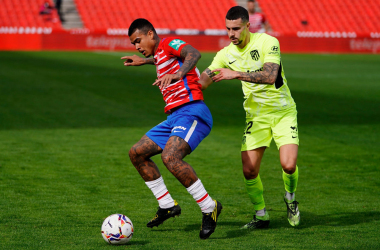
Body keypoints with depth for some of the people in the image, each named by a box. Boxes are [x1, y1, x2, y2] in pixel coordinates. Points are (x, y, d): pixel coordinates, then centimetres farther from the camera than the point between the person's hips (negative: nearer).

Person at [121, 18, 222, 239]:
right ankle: (168, 205, 15)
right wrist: (145, 61, 59)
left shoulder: (169, 44, -4)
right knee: (137, 153, 11)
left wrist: (178, 74, -45)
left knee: (170, 157, -32)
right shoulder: (159, 54, 25)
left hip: (191, 112, -11)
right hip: (175, 117, 11)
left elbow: (194, 54, -27)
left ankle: (209, 207, -22)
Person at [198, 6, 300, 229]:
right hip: (256, 115, 4)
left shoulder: (268, 42, -16)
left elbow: (269, 76, -30)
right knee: (249, 171, -6)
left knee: (288, 165, -19)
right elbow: (202, 81, 2)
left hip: (283, 112, -4)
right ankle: (261, 215, 16)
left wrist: (237, 74, -34)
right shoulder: (226, 54, -1)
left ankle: (291, 200, 13)